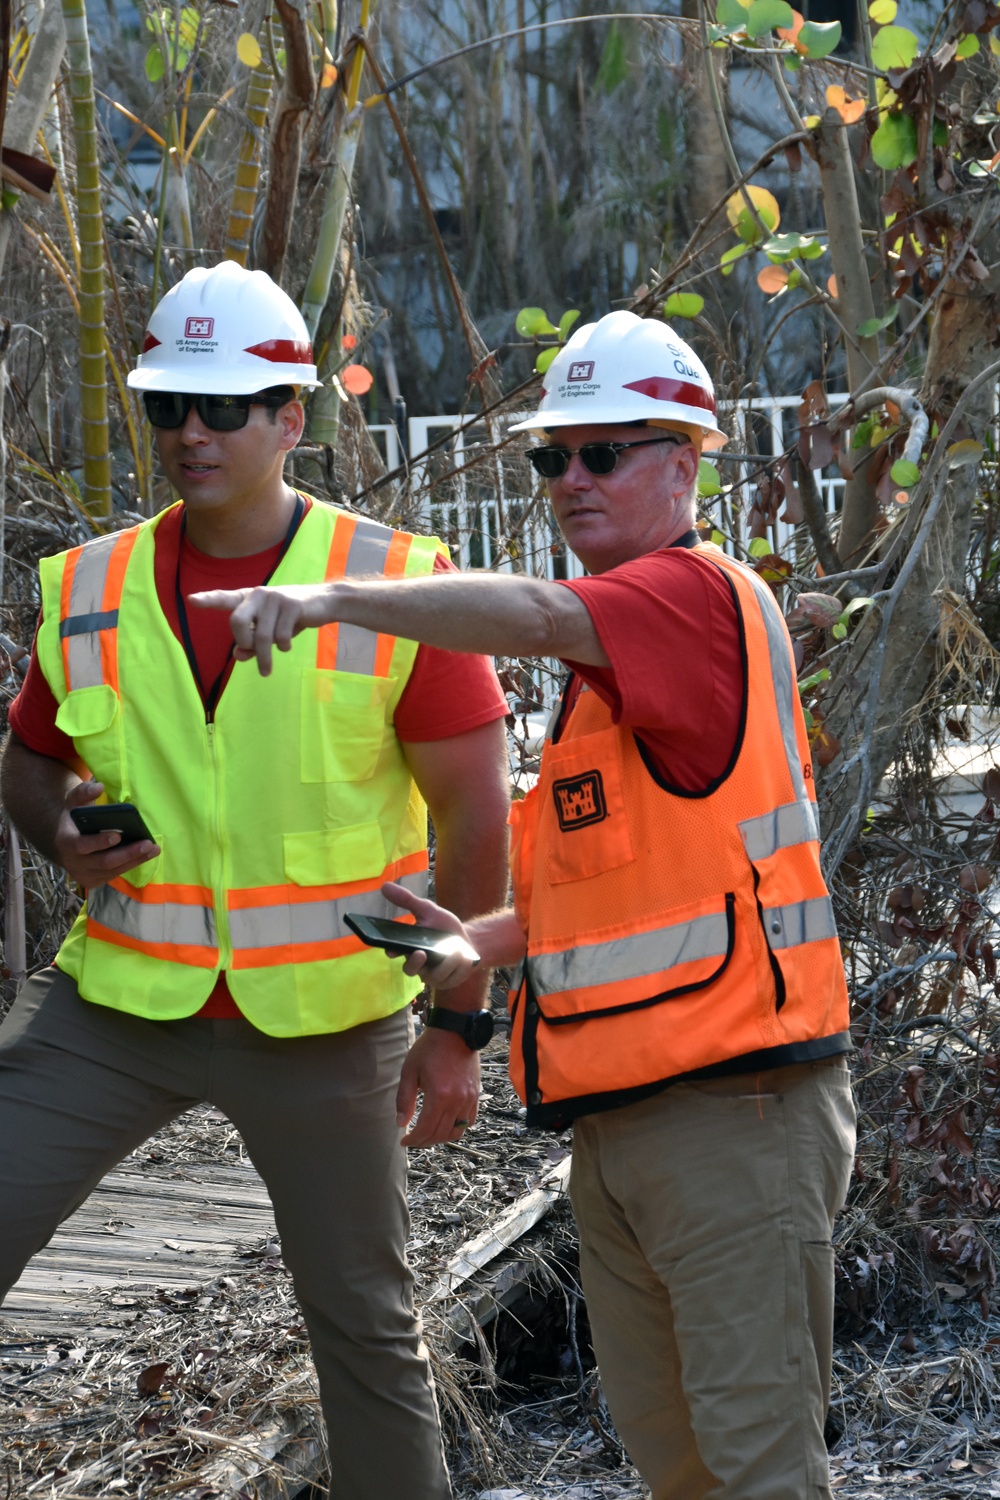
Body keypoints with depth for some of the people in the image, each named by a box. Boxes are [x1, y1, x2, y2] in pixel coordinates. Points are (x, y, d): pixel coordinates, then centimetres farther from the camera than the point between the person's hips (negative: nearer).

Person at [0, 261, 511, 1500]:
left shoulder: (397, 587, -7)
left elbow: (473, 809, -5)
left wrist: (458, 1023, -6)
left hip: (319, 1016, -2)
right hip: (118, 1000, 3)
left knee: (365, 1323, 10)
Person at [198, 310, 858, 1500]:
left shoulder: (705, 595, -11)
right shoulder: (606, 662, 20)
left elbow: (535, 617, -32)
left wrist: (335, 597, -37)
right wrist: (483, 945, 10)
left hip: (734, 1102, -10)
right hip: (615, 1121, 10)